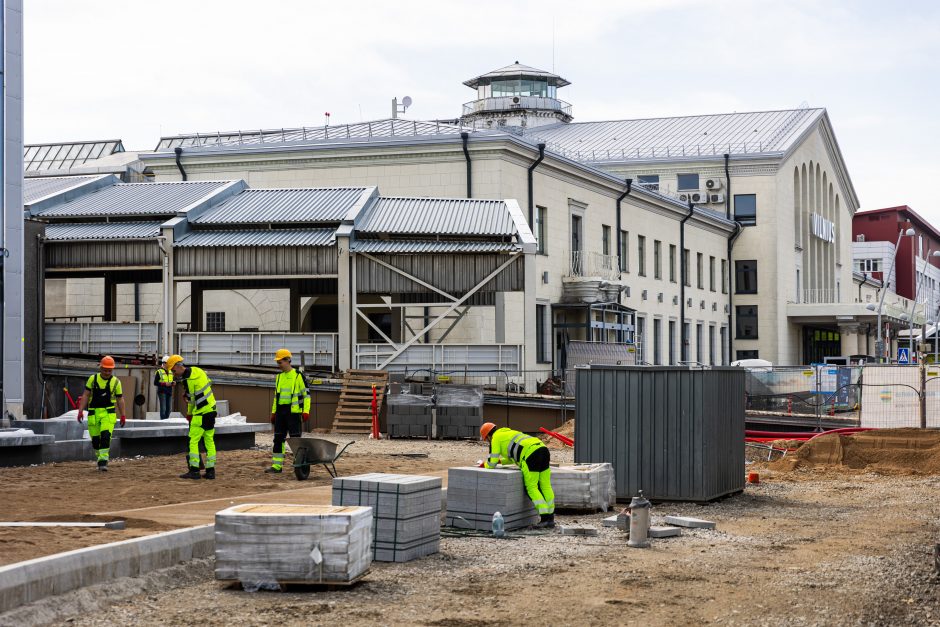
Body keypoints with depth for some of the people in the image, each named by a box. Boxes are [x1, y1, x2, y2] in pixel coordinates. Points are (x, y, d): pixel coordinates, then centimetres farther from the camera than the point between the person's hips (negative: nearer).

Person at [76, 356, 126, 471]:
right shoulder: (92, 379, 3)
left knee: (106, 436, -19)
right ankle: (100, 458, 27)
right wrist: (81, 410, -3)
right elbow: (85, 395, 4)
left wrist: (122, 415, 6)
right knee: (95, 439, 7)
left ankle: (103, 461, -17)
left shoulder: (116, 382, 2)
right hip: (93, 413, 2)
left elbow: (120, 399, 8)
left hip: (108, 413, -2)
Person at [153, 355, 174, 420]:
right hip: (162, 392, -6)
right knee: (163, 408, -10)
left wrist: (172, 383, 0)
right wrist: (165, 384, -17)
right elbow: (155, 383, -6)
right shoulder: (159, 372, -4)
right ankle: (162, 420, -8)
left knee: (169, 408, 5)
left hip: (169, 392, 6)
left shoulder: (171, 372, 16)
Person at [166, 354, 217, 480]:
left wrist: (189, 414, 10)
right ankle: (210, 470, 12)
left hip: (201, 413, -9)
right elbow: (209, 382, 19)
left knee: (193, 441, -4)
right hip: (211, 409, 9)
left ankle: (194, 470, -6)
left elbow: (191, 399, -8)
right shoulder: (197, 370, 8)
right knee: (209, 440, 10)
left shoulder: (188, 379, -17)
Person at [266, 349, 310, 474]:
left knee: (295, 438, -4)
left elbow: (306, 394, -4)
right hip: (280, 411, 6)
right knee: (278, 438, 6)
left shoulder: (298, 376, -5)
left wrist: (306, 411, -12)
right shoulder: (279, 377, 14)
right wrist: (273, 412, 18)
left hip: (293, 411, -6)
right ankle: (277, 465, 10)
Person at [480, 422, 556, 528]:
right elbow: (515, 457, 46)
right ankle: (550, 519, 9)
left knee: (531, 488, -3)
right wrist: (500, 461, 40)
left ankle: (545, 518, -10)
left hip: (531, 454, -8)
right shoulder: (509, 433, 36)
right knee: (545, 486, 9)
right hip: (543, 449, 8)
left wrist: (486, 465, 29)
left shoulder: (496, 437, 9)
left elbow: (492, 463, 7)